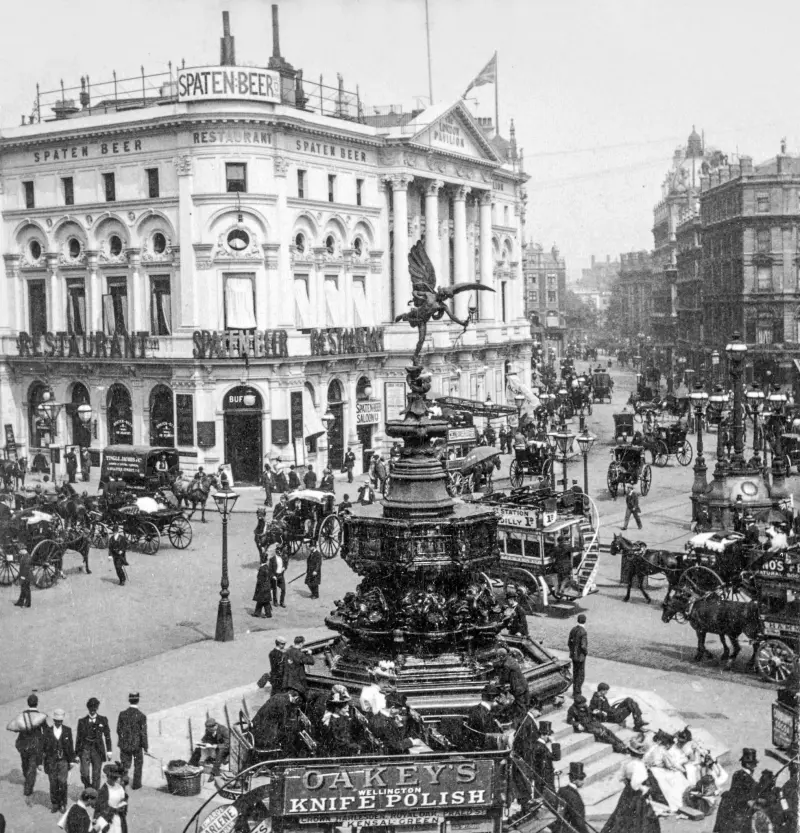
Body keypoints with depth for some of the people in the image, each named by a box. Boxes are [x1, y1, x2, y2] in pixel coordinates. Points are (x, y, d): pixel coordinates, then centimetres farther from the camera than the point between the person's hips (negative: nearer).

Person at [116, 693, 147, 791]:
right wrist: (145, 748, -5)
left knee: (125, 766, 13)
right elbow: (143, 734, -15)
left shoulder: (122, 714, -7)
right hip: (137, 745, -2)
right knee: (138, 764, 21)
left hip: (124, 745, 2)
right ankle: (136, 784, 30)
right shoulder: (141, 716, -16)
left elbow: (118, 730, 2)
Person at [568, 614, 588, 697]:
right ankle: (577, 693, 6)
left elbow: (569, 643, 5)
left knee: (575, 674, 18)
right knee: (581, 675, 4)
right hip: (581, 656, -7)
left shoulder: (573, 630, 0)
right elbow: (583, 646, -27)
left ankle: (574, 691, 26)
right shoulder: (583, 632, -23)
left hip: (574, 655, 7)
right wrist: (586, 652, -8)